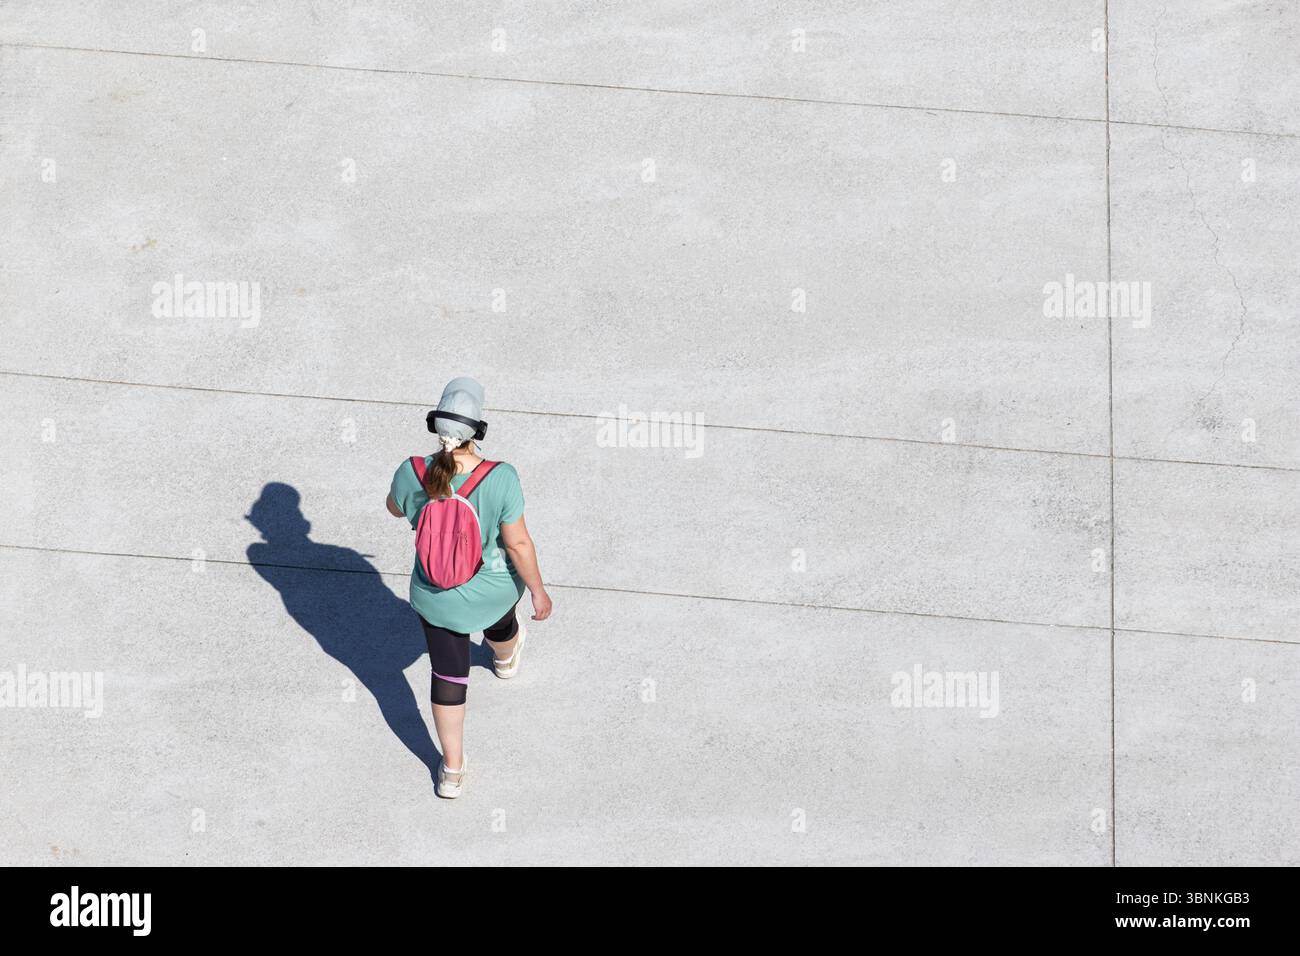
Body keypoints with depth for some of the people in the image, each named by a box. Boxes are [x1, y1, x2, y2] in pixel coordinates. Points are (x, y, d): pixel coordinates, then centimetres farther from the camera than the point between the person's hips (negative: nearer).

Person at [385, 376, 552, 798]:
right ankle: (506, 658, 72)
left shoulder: (412, 473, -25)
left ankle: (452, 771, 31)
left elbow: (395, 508, -2)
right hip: (493, 589, 0)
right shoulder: (500, 479, -33)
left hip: (435, 596, 0)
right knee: (499, 621, 37)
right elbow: (518, 542, -23)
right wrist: (539, 591, -8)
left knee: (448, 676, 19)